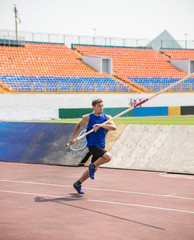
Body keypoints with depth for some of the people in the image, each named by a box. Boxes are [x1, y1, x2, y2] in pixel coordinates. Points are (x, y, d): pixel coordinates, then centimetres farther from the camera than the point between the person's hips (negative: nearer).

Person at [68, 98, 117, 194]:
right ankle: (92, 166, -6)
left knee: (94, 168, 11)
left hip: (101, 146, 5)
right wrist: (73, 138, 11)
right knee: (108, 156, -28)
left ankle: (78, 184, 27)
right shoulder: (88, 118, -1)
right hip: (92, 145, -5)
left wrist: (101, 125, -27)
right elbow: (78, 126, 17)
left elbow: (114, 127, -13)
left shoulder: (107, 117, 5)